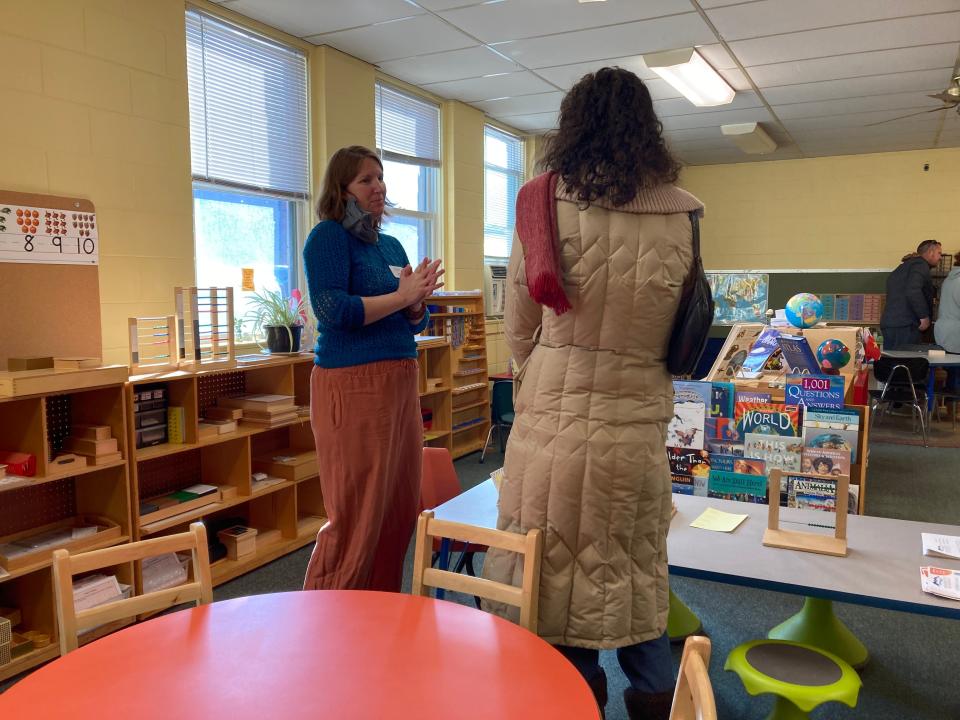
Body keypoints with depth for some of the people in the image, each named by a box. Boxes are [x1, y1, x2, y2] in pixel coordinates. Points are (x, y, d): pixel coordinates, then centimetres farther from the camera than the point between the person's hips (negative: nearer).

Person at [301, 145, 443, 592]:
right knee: (356, 516, -3)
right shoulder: (329, 236, -4)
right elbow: (331, 309, -17)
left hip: (401, 382, 8)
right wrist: (400, 296, -13)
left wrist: (417, 301, -3)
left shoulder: (391, 246, 18)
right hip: (352, 384, -8)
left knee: (400, 510, 10)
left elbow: (415, 324, 19)